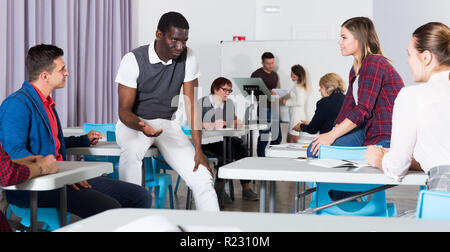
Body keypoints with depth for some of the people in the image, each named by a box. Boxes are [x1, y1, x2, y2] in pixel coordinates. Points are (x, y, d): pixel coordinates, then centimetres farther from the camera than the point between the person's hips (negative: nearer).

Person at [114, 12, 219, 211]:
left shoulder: (188, 57, -7)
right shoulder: (133, 60, -17)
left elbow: (192, 103, -7)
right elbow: (124, 110, -16)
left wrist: (198, 150, -14)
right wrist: (142, 127, -40)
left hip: (166, 123, 3)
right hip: (133, 123, -3)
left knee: (202, 178, -15)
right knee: (132, 149, -39)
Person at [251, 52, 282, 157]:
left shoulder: (275, 74, 18)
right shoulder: (257, 74, -6)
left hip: (274, 108, 7)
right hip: (263, 108, -7)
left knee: (277, 137, 8)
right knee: (264, 136, -9)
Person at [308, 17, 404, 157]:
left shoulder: (373, 63, -15)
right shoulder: (356, 69, 17)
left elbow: (363, 110, -22)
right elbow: (348, 107, 13)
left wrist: (332, 135, -20)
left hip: (387, 136, -9)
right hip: (368, 128, 9)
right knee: (314, 150, -7)